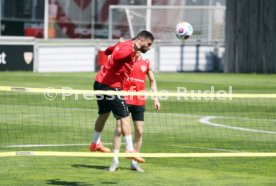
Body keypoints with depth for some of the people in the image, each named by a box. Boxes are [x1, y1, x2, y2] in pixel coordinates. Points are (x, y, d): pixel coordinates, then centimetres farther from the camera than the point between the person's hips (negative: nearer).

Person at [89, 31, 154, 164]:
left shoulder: (123, 44, 12)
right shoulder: (128, 48, -17)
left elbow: (108, 51, 29)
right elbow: (116, 57, -36)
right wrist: (133, 49, -39)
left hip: (100, 82, 10)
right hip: (111, 86, -10)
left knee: (104, 114, 24)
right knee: (125, 117, -7)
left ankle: (96, 143, 36)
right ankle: (130, 150, -7)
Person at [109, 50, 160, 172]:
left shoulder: (146, 63, 7)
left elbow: (152, 81, 16)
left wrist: (156, 98, 9)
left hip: (139, 101, 3)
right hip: (124, 99, -3)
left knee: (139, 131, 2)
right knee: (119, 129, -8)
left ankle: (134, 162, 12)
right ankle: (115, 160, -2)